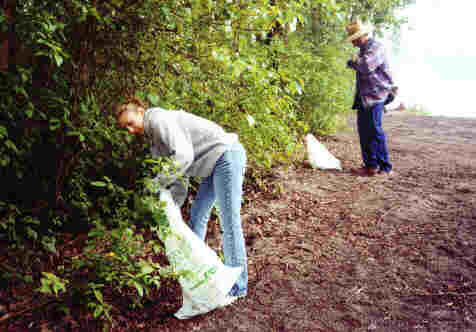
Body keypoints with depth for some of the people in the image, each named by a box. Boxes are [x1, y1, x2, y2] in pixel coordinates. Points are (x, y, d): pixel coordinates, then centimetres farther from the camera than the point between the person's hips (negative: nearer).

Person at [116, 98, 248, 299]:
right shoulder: (154, 140, 16)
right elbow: (179, 182, 14)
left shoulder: (159, 119, -12)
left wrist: (158, 183, -21)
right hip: (213, 165, 11)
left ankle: (238, 285, 6)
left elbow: (184, 154, -27)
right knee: (197, 216, 17)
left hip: (226, 155, -11)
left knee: (229, 222, -6)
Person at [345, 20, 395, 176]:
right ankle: (370, 165, 14)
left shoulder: (376, 47, -11)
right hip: (365, 97, 10)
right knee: (364, 130, 9)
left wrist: (352, 62, -10)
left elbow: (366, 66, -27)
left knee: (374, 131, -11)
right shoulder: (364, 49, 20)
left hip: (375, 95, -10)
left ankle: (385, 167, -4)